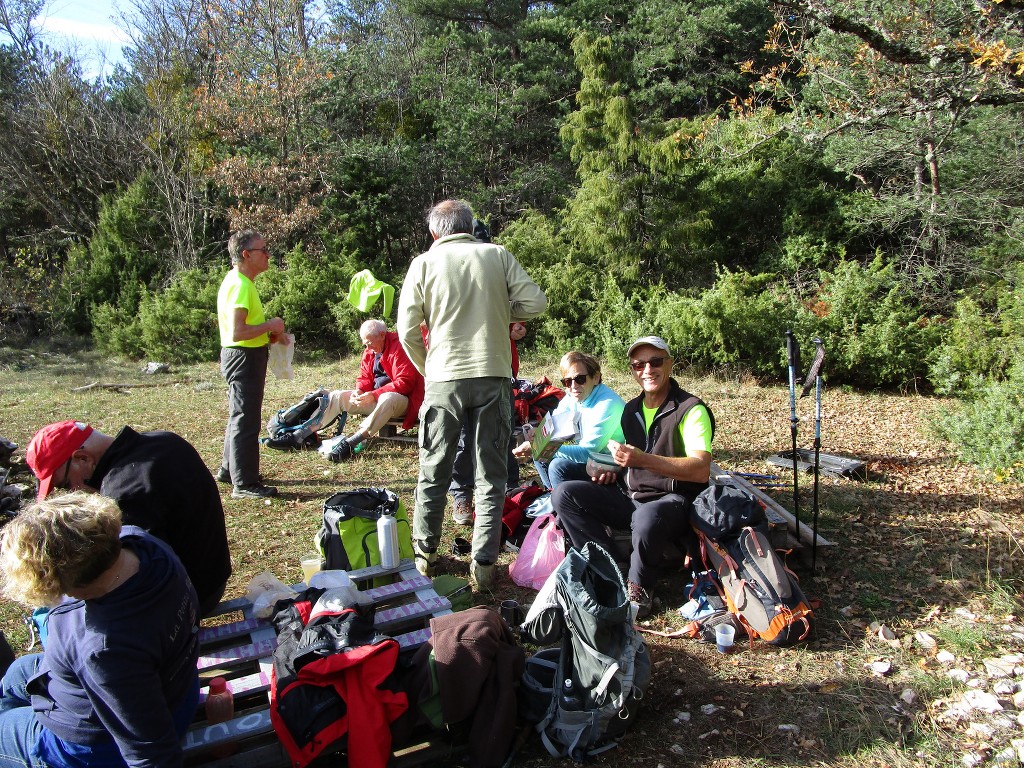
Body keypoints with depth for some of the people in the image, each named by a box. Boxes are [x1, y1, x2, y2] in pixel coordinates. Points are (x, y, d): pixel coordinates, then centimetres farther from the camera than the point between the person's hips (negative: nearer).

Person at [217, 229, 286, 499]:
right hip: (244, 357, -11)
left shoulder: (239, 282, 13)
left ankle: (230, 470, 35)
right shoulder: (240, 285, -20)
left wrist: (268, 333, 11)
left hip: (246, 356, 11)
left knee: (240, 416, 21)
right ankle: (244, 483, 2)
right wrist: (269, 326, -17)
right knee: (246, 420, -5)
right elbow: (237, 332, -28)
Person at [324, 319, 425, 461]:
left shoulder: (399, 349, -16)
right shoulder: (370, 351, 9)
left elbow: (405, 383, -23)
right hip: (373, 398, 8)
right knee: (338, 396, -3)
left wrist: (374, 395, -26)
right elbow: (364, 378, 13)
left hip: (400, 400, -8)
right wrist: (359, 391, -12)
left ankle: (351, 442, -46)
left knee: (387, 399, -41)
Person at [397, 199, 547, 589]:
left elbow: (407, 330, -1)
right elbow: (536, 301, 0)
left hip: (444, 379, 0)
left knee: (433, 472, 14)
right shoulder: (498, 255, 5)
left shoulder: (424, 263, 3)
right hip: (494, 377, 1)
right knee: (491, 476, 9)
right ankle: (483, 564, 10)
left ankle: (424, 554, 26)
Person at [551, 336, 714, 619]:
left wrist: (643, 460, -33)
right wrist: (613, 469, 5)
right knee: (563, 493, -11)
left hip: (674, 500, -7)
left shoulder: (691, 409, -10)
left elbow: (701, 470, -23)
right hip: (631, 498, 7)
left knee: (648, 517, -42)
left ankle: (639, 587, -11)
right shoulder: (631, 410, 14)